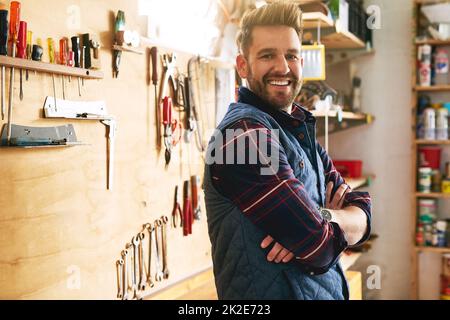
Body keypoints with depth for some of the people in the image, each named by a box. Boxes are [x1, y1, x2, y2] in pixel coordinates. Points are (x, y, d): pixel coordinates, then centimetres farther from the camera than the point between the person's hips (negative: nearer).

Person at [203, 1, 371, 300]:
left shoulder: (303, 132, 7)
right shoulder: (244, 133, -21)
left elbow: (362, 212, -2)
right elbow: (319, 247, -24)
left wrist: (321, 219, -20)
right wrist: (316, 228, -4)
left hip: (328, 291, 8)